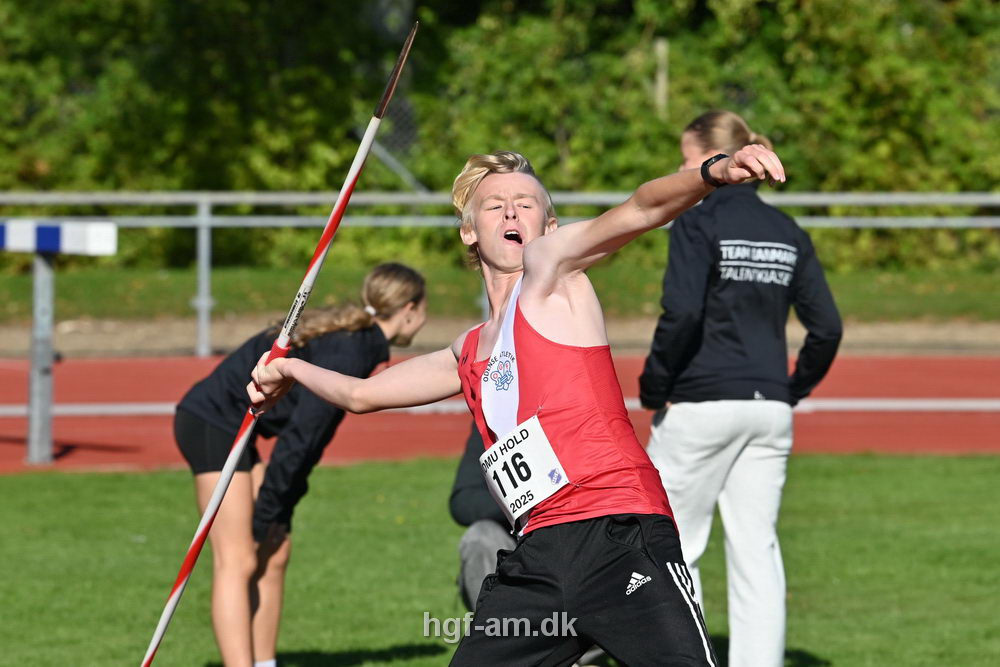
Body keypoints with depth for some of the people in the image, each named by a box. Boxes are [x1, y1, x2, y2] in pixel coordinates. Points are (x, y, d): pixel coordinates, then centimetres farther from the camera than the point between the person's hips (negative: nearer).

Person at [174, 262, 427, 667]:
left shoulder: (350, 340, 11)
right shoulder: (349, 354, -19)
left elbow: (312, 434, 14)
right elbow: (299, 437, -21)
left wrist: (277, 513, 12)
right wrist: (266, 517, -16)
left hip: (229, 425, 10)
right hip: (212, 423, -10)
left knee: (274, 553, 10)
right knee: (237, 563, -14)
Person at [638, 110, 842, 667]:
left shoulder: (698, 223, -7)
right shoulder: (788, 232, 11)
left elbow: (682, 314, -18)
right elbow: (827, 327, 8)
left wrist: (654, 386, -8)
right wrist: (796, 389, 17)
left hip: (701, 405, -6)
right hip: (770, 408, 6)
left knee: (672, 543, 4)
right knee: (757, 548, 6)